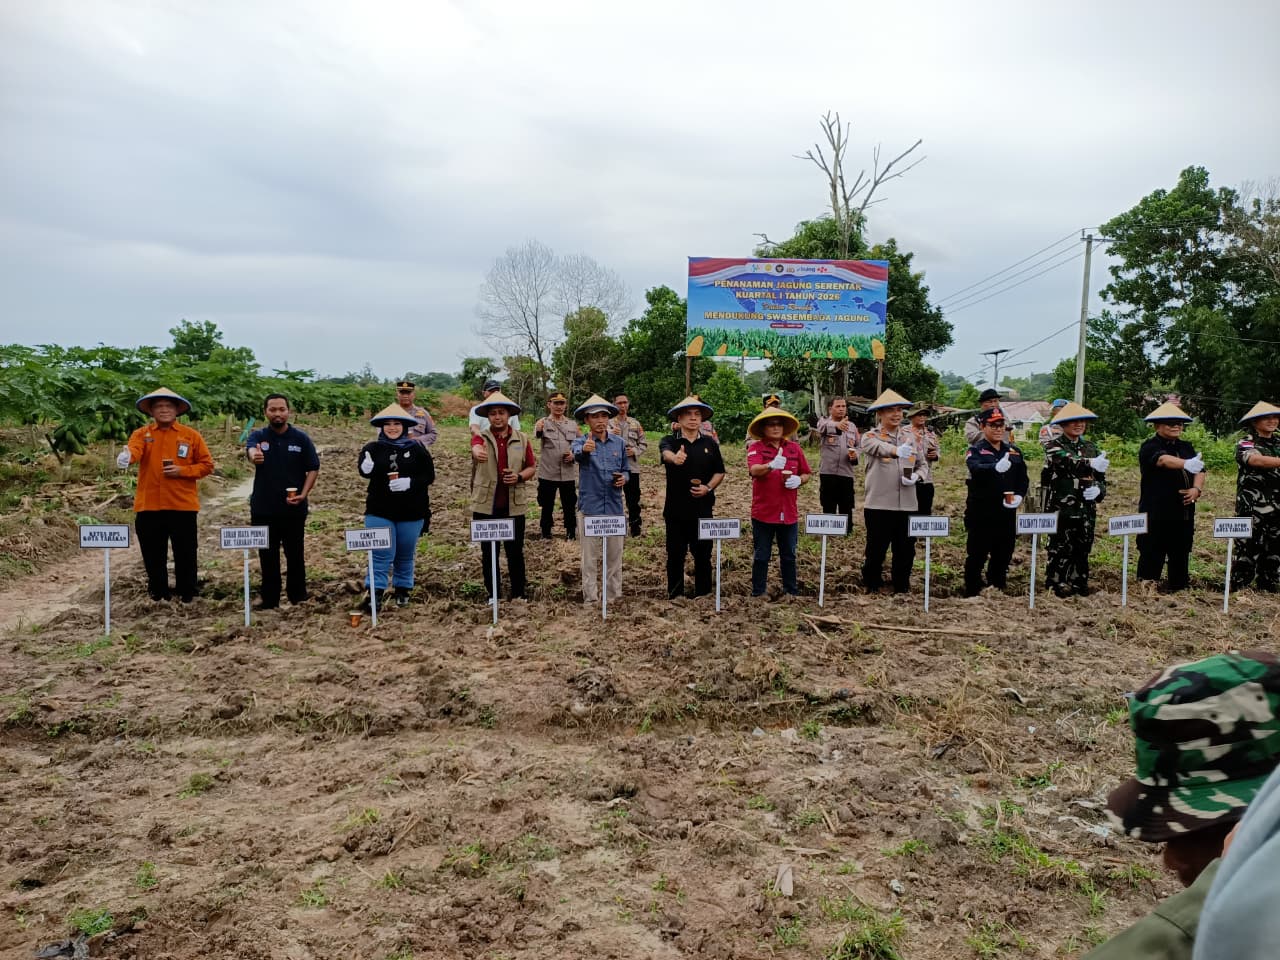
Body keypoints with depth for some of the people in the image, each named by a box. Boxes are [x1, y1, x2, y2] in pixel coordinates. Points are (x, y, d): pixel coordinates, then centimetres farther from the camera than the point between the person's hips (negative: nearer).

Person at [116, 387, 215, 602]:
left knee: (185, 554, 5)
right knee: (153, 555, 10)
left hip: (182, 505, -1)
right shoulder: (141, 434, 6)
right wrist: (126, 456, -39)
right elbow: (133, 451, -16)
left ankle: (186, 594, 18)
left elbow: (207, 465, 4)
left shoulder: (191, 435, 4)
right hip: (149, 505, 1)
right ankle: (158, 594, 25)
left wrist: (182, 470, -11)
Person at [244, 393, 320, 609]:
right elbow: (250, 449, -23)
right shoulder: (258, 436, 1)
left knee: (295, 555, 7)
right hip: (263, 509, 1)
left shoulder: (301, 438, 0)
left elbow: (313, 468, 1)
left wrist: (303, 494, -13)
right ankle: (269, 601, 19)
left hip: (293, 509, -1)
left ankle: (298, 597, 19)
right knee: (267, 557, 9)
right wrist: (254, 456, -48)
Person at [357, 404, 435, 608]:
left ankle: (403, 591, 28)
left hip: (411, 512, 1)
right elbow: (363, 468, -14)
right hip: (380, 511, -1)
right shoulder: (373, 448, 0)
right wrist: (366, 467, -38)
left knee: (405, 555, 13)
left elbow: (429, 476, -3)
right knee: (382, 554, -7)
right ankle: (372, 593, -7)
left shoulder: (416, 449, 0)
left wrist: (410, 482, -19)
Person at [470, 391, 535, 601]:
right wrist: (477, 451, -53)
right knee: (488, 552, 8)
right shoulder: (481, 437, -2)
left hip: (514, 505, 1)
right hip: (485, 505, 0)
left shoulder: (522, 439, 4)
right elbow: (476, 446, -27)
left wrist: (519, 477, -13)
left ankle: (518, 594, 20)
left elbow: (532, 468, 10)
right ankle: (493, 595, 20)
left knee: (515, 552, 7)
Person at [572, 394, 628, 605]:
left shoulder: (619, 443, 7)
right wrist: (584, 449, -52)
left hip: (615, 508, 3)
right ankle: (591, 599, 11)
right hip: (590, 508, -3)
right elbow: (577, 454, -29)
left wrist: (624, 479, -6)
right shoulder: (581, 442, -4)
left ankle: (614, 597, 21)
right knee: (590, 559, 3)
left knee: (615, 557, 10)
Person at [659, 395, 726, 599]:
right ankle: (675, 596, 19)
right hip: (676, 508, -1)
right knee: (675, 555, 7)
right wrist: (674, 457, -51)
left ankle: (703, 594, 21)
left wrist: (709, 487, -9)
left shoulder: (710, 443, 6)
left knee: (703, 554, 8)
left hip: (702, 508, 1)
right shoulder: (670, 441, -2)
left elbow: (720, 472, 11)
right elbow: (665, 452, -26)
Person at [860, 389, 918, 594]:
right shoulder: (870, 437, -3)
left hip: (907, 504, 4)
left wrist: (916, 476, -6)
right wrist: (897, 451, -47)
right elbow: (879, 448, -26)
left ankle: (901, 588, 24)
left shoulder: (910, 436, 12)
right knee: (876, 549, 4)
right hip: (878, 504, -4)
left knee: (905, 550, 8)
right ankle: (871, 588, 21)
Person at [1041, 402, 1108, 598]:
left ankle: (1079, 583, 23)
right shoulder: (1053, 446, -4)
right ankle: (1056, 585, 5)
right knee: (1060, 549, -4)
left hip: (1087, 509, 5)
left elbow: (1101, 477, 17)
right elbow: (1068, 462, -27)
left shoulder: (1091, 447, 14)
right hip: (1061, 508, -5)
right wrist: (1090, 463, -46)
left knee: (1082, 549, 11)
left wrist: (1098, 489, -7)